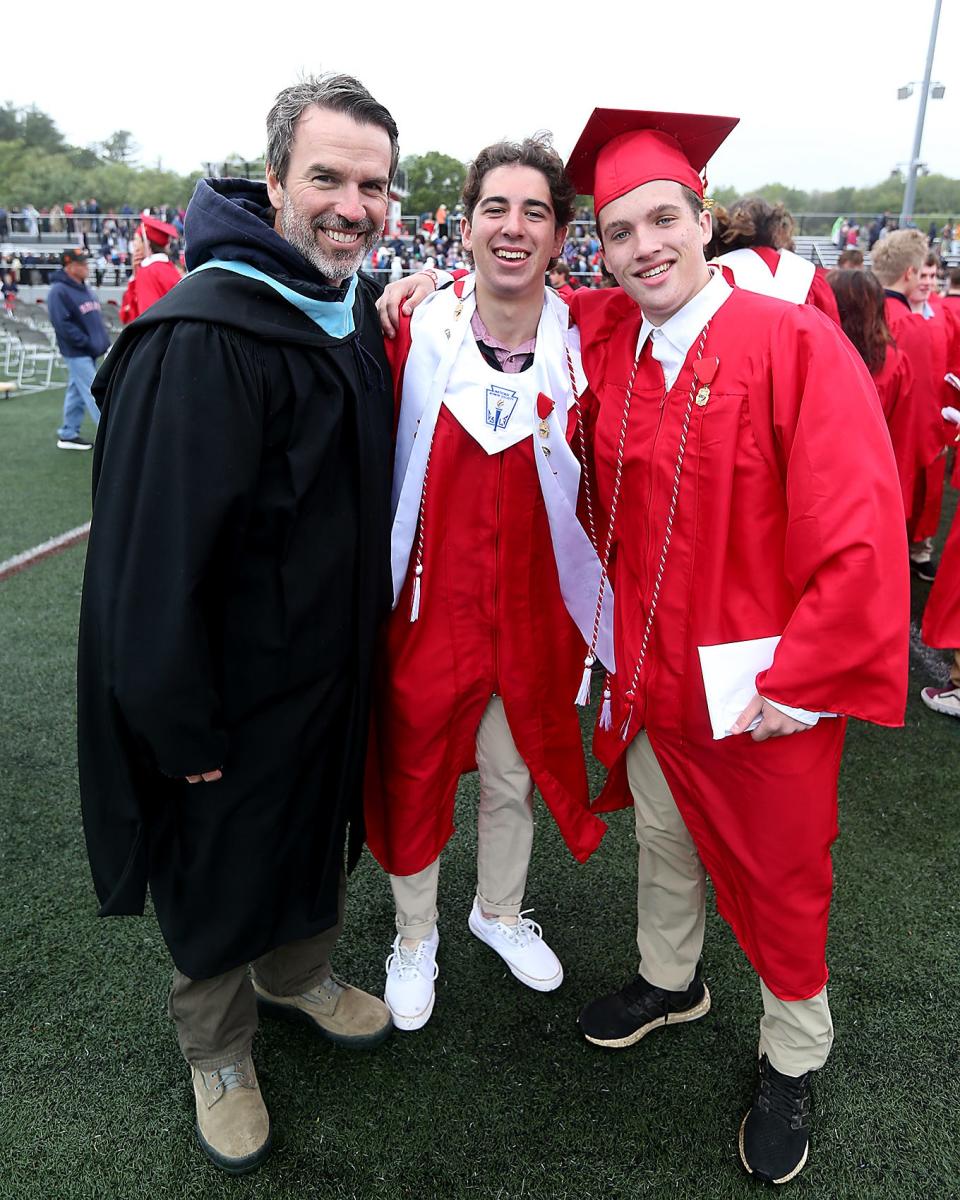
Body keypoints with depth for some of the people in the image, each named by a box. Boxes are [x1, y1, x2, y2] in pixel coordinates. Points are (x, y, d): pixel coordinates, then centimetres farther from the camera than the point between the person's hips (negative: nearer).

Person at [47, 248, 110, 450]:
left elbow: (96, 318, 21)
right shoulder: (59, 291, -13)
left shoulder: (84, 289, 14)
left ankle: (68, 435, 22)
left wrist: (103, 341, 10)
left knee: (77, 393, 13)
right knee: (95, 395, -8)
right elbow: (62, 325, -19)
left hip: (89, 352, 9)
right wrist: (87, 343, -18)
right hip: (77, 353, -9)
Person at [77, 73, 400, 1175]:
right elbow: (153, 551, -25)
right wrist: (182, 727, -18)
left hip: (335, 662, 7)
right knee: (223, 869, 15)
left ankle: (299, 972, 54)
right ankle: (216, 1045, 42)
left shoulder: (356, 312, 1)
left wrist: (371, 629, 13)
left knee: (315, 835, 26)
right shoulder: (198, 338, -26)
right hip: (235, 690, -7)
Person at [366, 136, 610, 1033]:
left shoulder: (581, 349, -5)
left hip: (535, 612, 2)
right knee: (415, 775, 14)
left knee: (515, 777, 20)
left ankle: (498, 911, 48)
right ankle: (415, 934, 42)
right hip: (427, 605, -2)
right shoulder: (414, 338, -9)